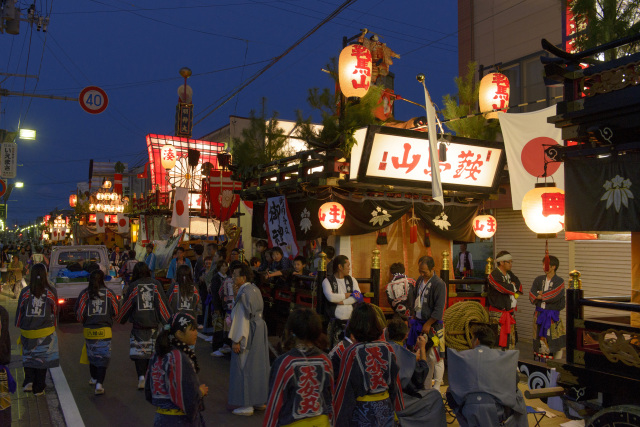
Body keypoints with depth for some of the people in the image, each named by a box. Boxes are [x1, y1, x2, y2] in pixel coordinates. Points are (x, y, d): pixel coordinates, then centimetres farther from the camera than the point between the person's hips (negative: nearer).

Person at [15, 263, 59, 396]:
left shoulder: (25, 292, -5)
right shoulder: (51, 292, -7)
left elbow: (19, 311, 3)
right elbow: (55, 311, 3)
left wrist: (20, 327, 16)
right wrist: (53, 326, 17)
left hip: (27, 331, 1)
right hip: (46, 332, -1)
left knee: (28, 357, 19)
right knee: (42, 358, 8)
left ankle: (28, 381, 4)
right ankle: (38, 388, 13)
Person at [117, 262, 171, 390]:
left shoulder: (133, 286, -5)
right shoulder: (156, 284, -1)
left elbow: (127, 305, 2)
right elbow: (163, 304, 0)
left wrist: (120, 319, 19)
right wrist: (168, 322, 7)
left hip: (138, 324, -2)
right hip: (153, 324, 2)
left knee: (138, 350, 2)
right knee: (150, 350, 13)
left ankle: (141, 376, -12)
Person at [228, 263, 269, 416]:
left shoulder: (244, 293, -20)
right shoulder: (255, 289, 7)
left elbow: (242, 319, -21)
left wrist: (236, 340, -18)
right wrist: (237, 294, 9)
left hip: (247, 335, -9)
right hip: (259, 330, 9)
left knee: (244, 368, 0)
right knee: (258, 366, 16)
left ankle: (247, 405, 7)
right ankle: (260, 400, 27)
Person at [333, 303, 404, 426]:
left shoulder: (352, 352, -18)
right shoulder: (387, 348, -6)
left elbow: (344, 388, -12)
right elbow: (395, 383, 3)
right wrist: (397, 410, 16)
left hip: (361, 410, -3)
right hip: (385, 409, 3)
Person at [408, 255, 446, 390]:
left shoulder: (439, 284, -15)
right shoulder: (420, 281, 9)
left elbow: (439, 309, -16)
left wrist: (428, 324, -15)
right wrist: (414, 318, 13)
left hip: (433, 325, -7)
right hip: (419, 322, 7)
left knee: (436, 358, -1)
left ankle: (436, 389, 10)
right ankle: (426, 387, 24)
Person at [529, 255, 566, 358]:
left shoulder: (559, 281, -4)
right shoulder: (538, 280, 8)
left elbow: (555, 297, -18)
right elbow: (532, 296, -2)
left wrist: (541, 295, -6)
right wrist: (546, 296, -14)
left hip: (552, 315, -4)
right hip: (539, 314, 4)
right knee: (540, 338, 8)